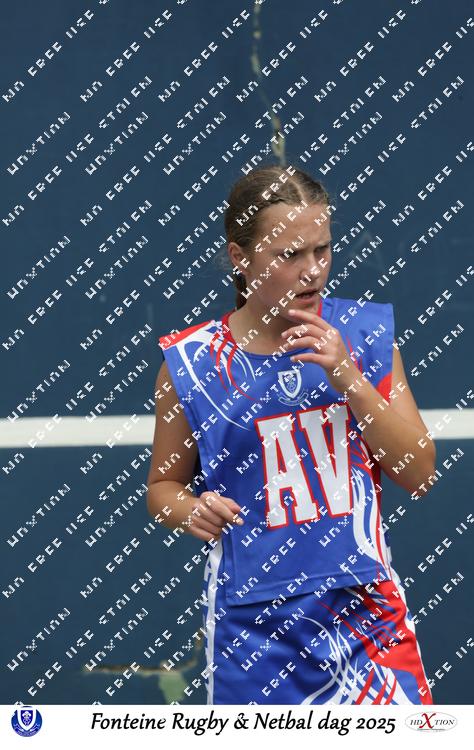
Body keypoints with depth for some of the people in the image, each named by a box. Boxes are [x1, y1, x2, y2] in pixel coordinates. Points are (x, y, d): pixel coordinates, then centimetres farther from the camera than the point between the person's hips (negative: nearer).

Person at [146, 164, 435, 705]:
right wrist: (190, 510, -12)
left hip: (367, 609, 1)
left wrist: (347, 376, -11)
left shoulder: (364, 332, 2)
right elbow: (163, 485, 11)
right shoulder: (192, 362, -2)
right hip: (251, 622, -1)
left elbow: (418, 473, 0)